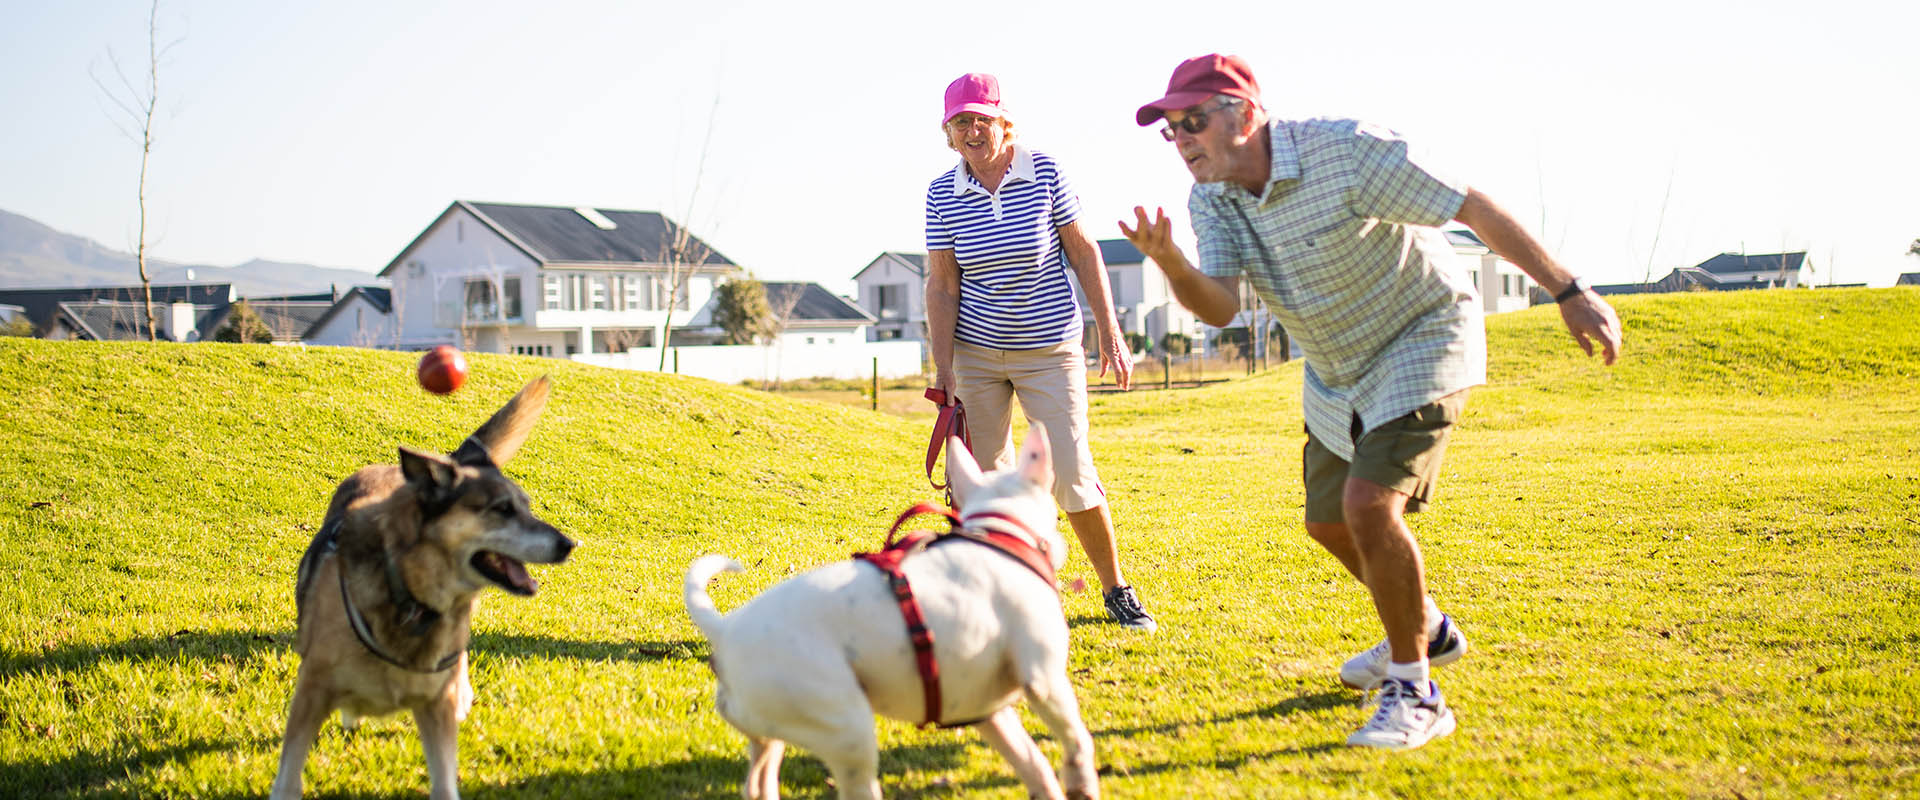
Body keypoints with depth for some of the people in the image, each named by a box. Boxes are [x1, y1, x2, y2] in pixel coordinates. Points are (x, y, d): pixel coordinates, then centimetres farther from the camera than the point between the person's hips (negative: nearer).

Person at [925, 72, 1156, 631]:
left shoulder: (1044, 173, -7)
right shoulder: (942, 194, -3)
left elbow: (1083, 252, -1)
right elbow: (942, 285, 0)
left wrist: (1110, 333, -4)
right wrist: (943, 368, -6)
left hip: (1049, 349, -2)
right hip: (976, 350, 2)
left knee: (1072, 474, -7)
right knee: (987, 477, 4)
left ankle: (1116, 589, 10)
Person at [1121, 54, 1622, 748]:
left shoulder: (1346, 151, -28)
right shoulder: (1210, 201, -9)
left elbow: (1473, 208, -23)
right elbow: (1219, 307, -21)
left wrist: (1570, 293, -22)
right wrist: (1170, 263, -43)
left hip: (1424, 340, -8)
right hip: (1336, 371, 8)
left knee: (1369, 504, -24)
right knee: (1328, 522, 16)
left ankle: (1415, 692, -11)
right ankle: (1425, 628, 44)